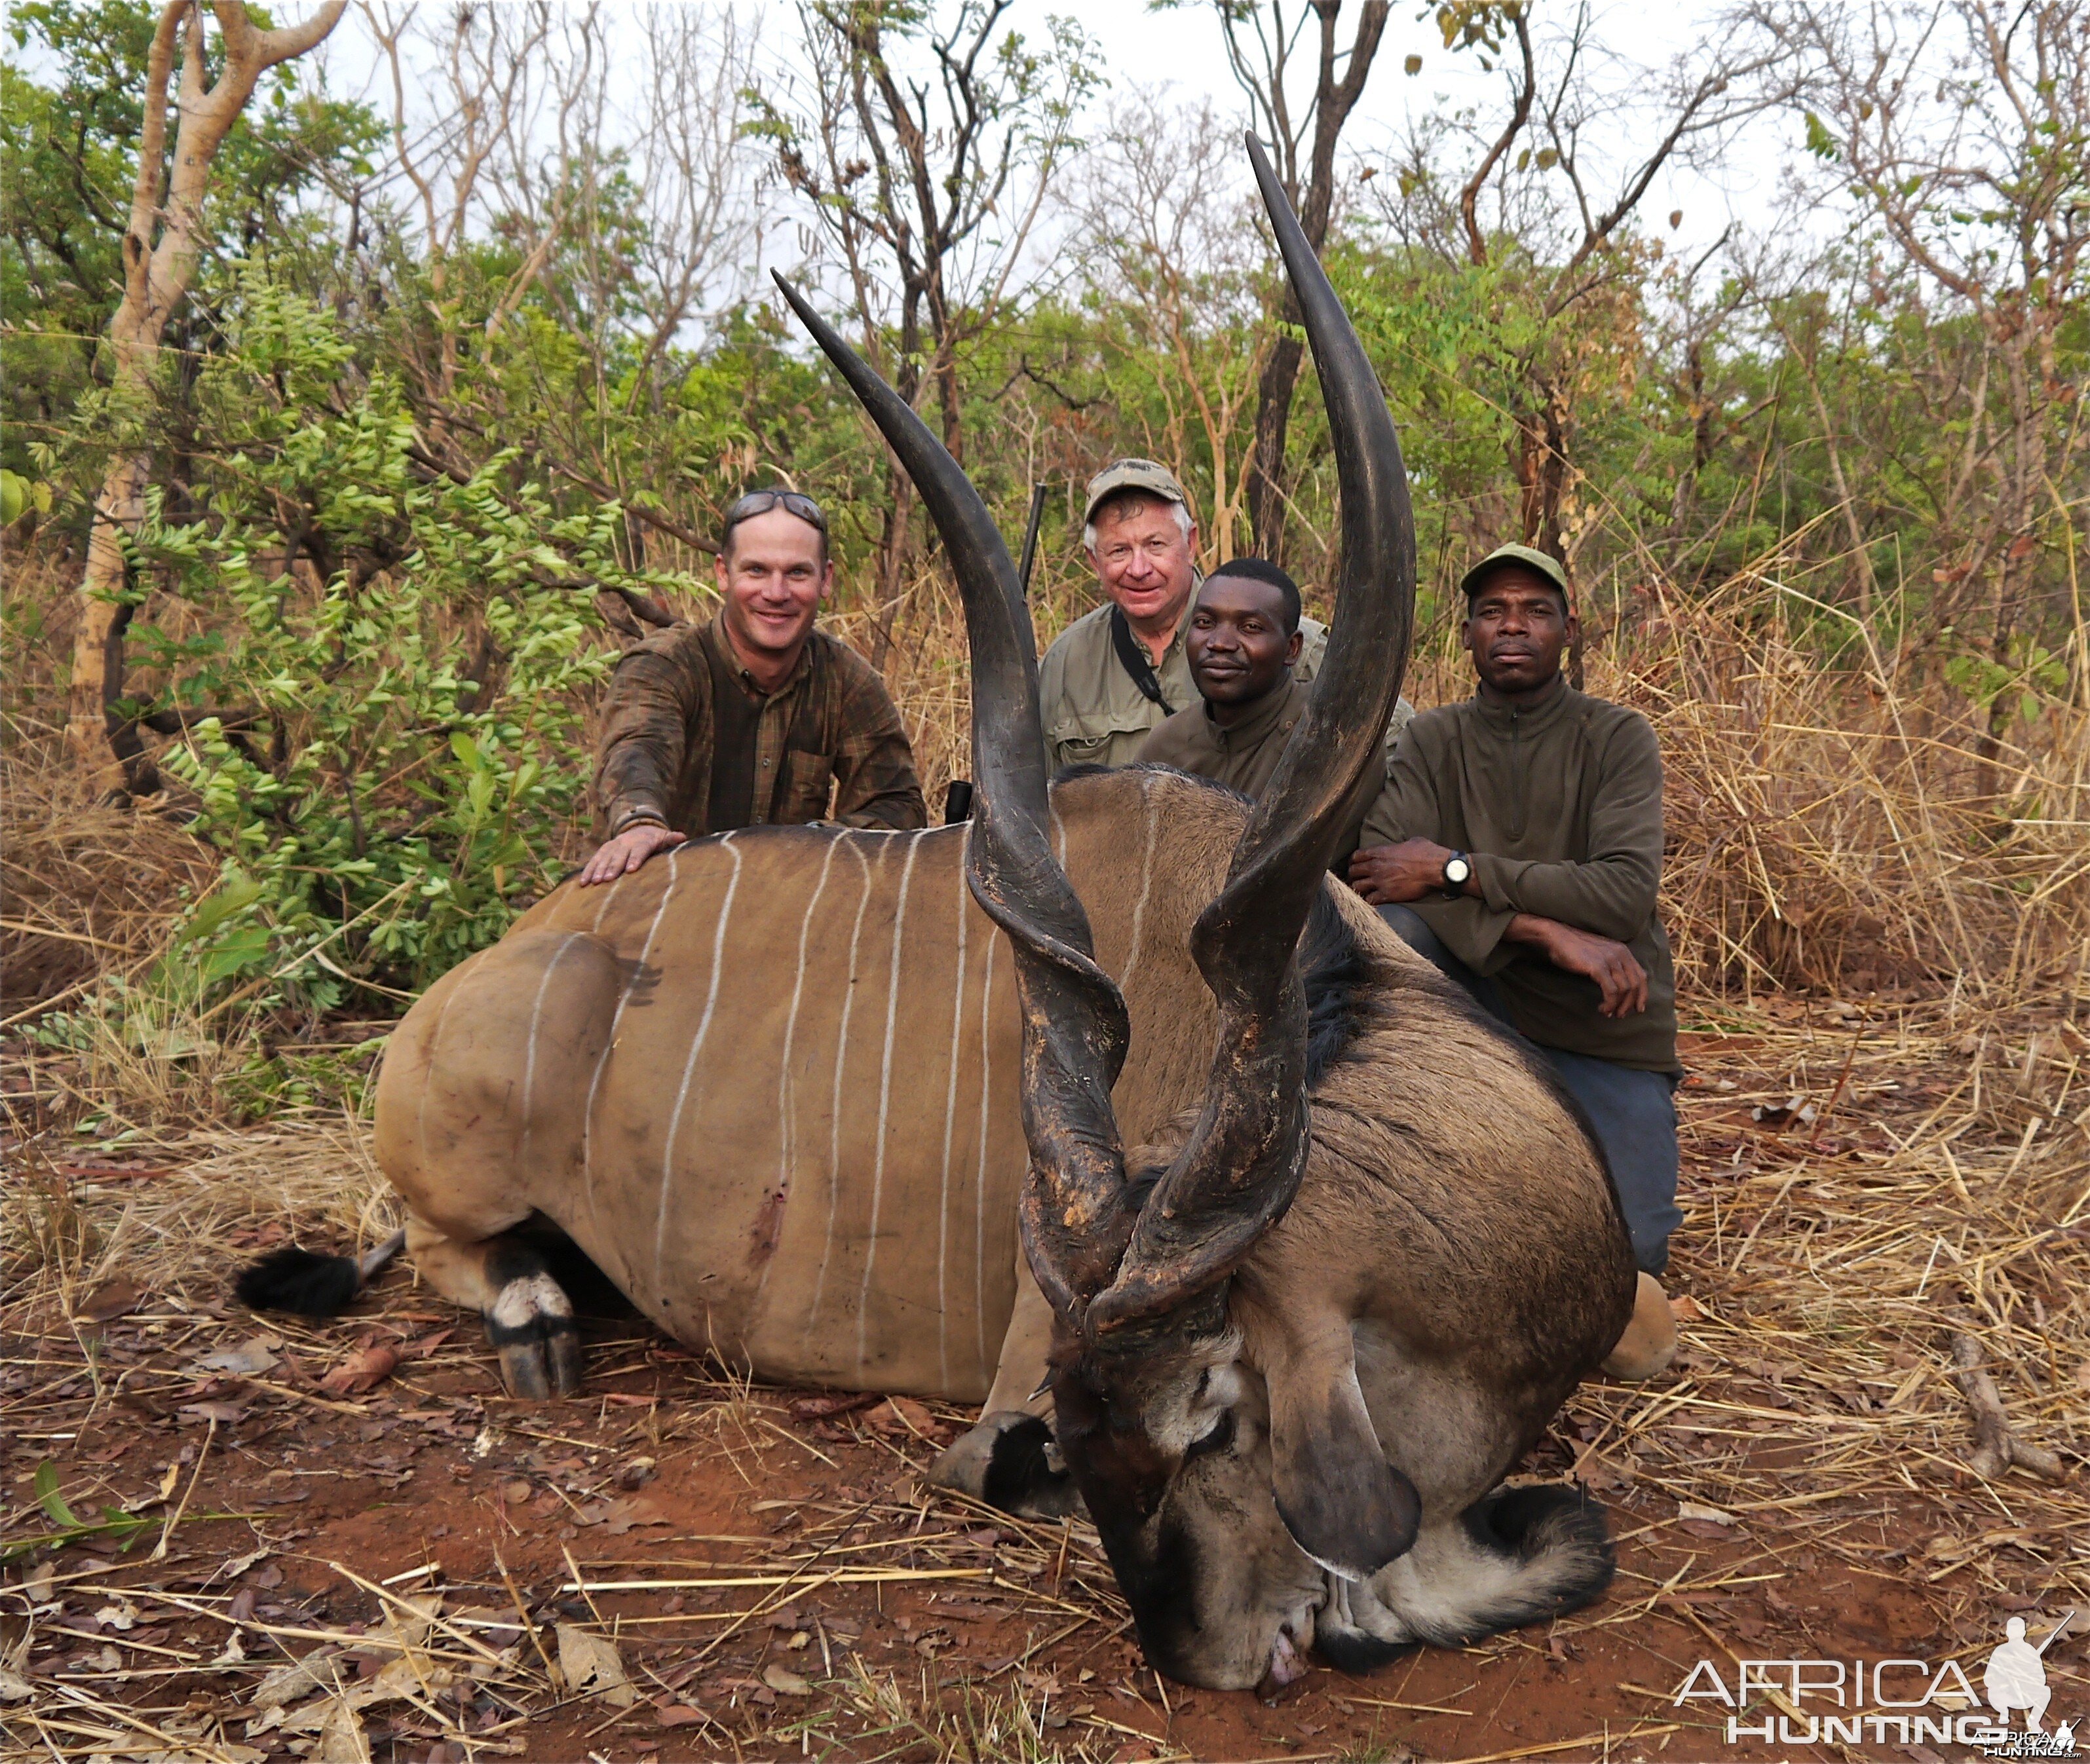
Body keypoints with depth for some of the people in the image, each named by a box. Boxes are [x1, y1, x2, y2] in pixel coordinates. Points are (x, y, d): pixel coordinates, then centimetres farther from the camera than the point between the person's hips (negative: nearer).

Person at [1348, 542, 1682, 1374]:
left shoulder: (1618, 737, -4)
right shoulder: (1433, 740, 1)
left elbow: (1625, 893, -19)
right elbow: (1376, 874, -16)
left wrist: (1455, 869, -24)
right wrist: (1547, 929, -25)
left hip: (1606, 1030, -1)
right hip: (1480, 1005, 1)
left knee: (1629, 1258, -13)